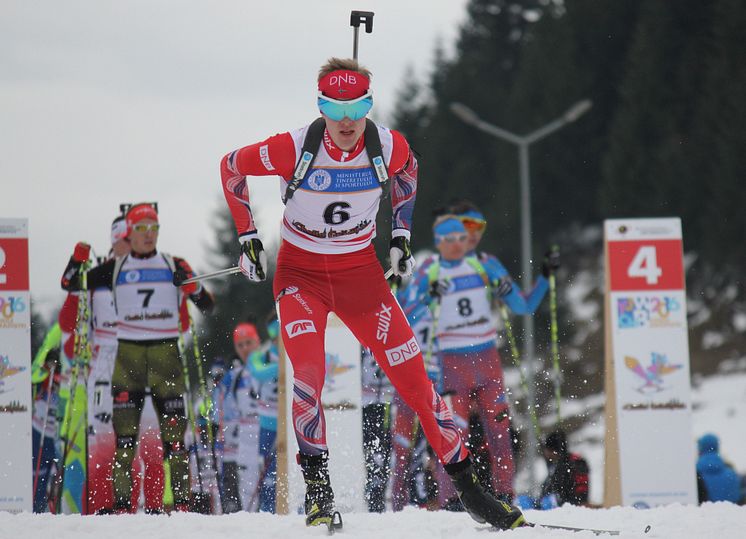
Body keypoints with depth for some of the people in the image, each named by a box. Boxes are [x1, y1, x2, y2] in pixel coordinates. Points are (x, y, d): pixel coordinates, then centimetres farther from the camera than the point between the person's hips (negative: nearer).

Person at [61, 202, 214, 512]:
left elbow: (207, 305, 8)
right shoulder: (116, 269, 9)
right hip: (128, 351, 0)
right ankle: (122, 503, -4)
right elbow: (69, 284, 11)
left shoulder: (174, 266, 8)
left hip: (165, 350, 0)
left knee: (174, 429, -5)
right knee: (125, 431, -4)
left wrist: (191, 287, -12)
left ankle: (182, 501, -4)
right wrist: (78, 260, -6)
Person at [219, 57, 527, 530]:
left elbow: (406, 170, 13)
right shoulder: (294, 149, -21)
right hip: (301, 274, -2)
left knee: (413, 378, -2)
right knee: (308, 372, -25)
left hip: (361, 273, 2)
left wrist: (401, 233, 8)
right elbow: (232, 168, -3)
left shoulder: (389, 147, -14)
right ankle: (318, 488, -15)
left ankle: (466, 484, 9)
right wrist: (247, 235, -3)